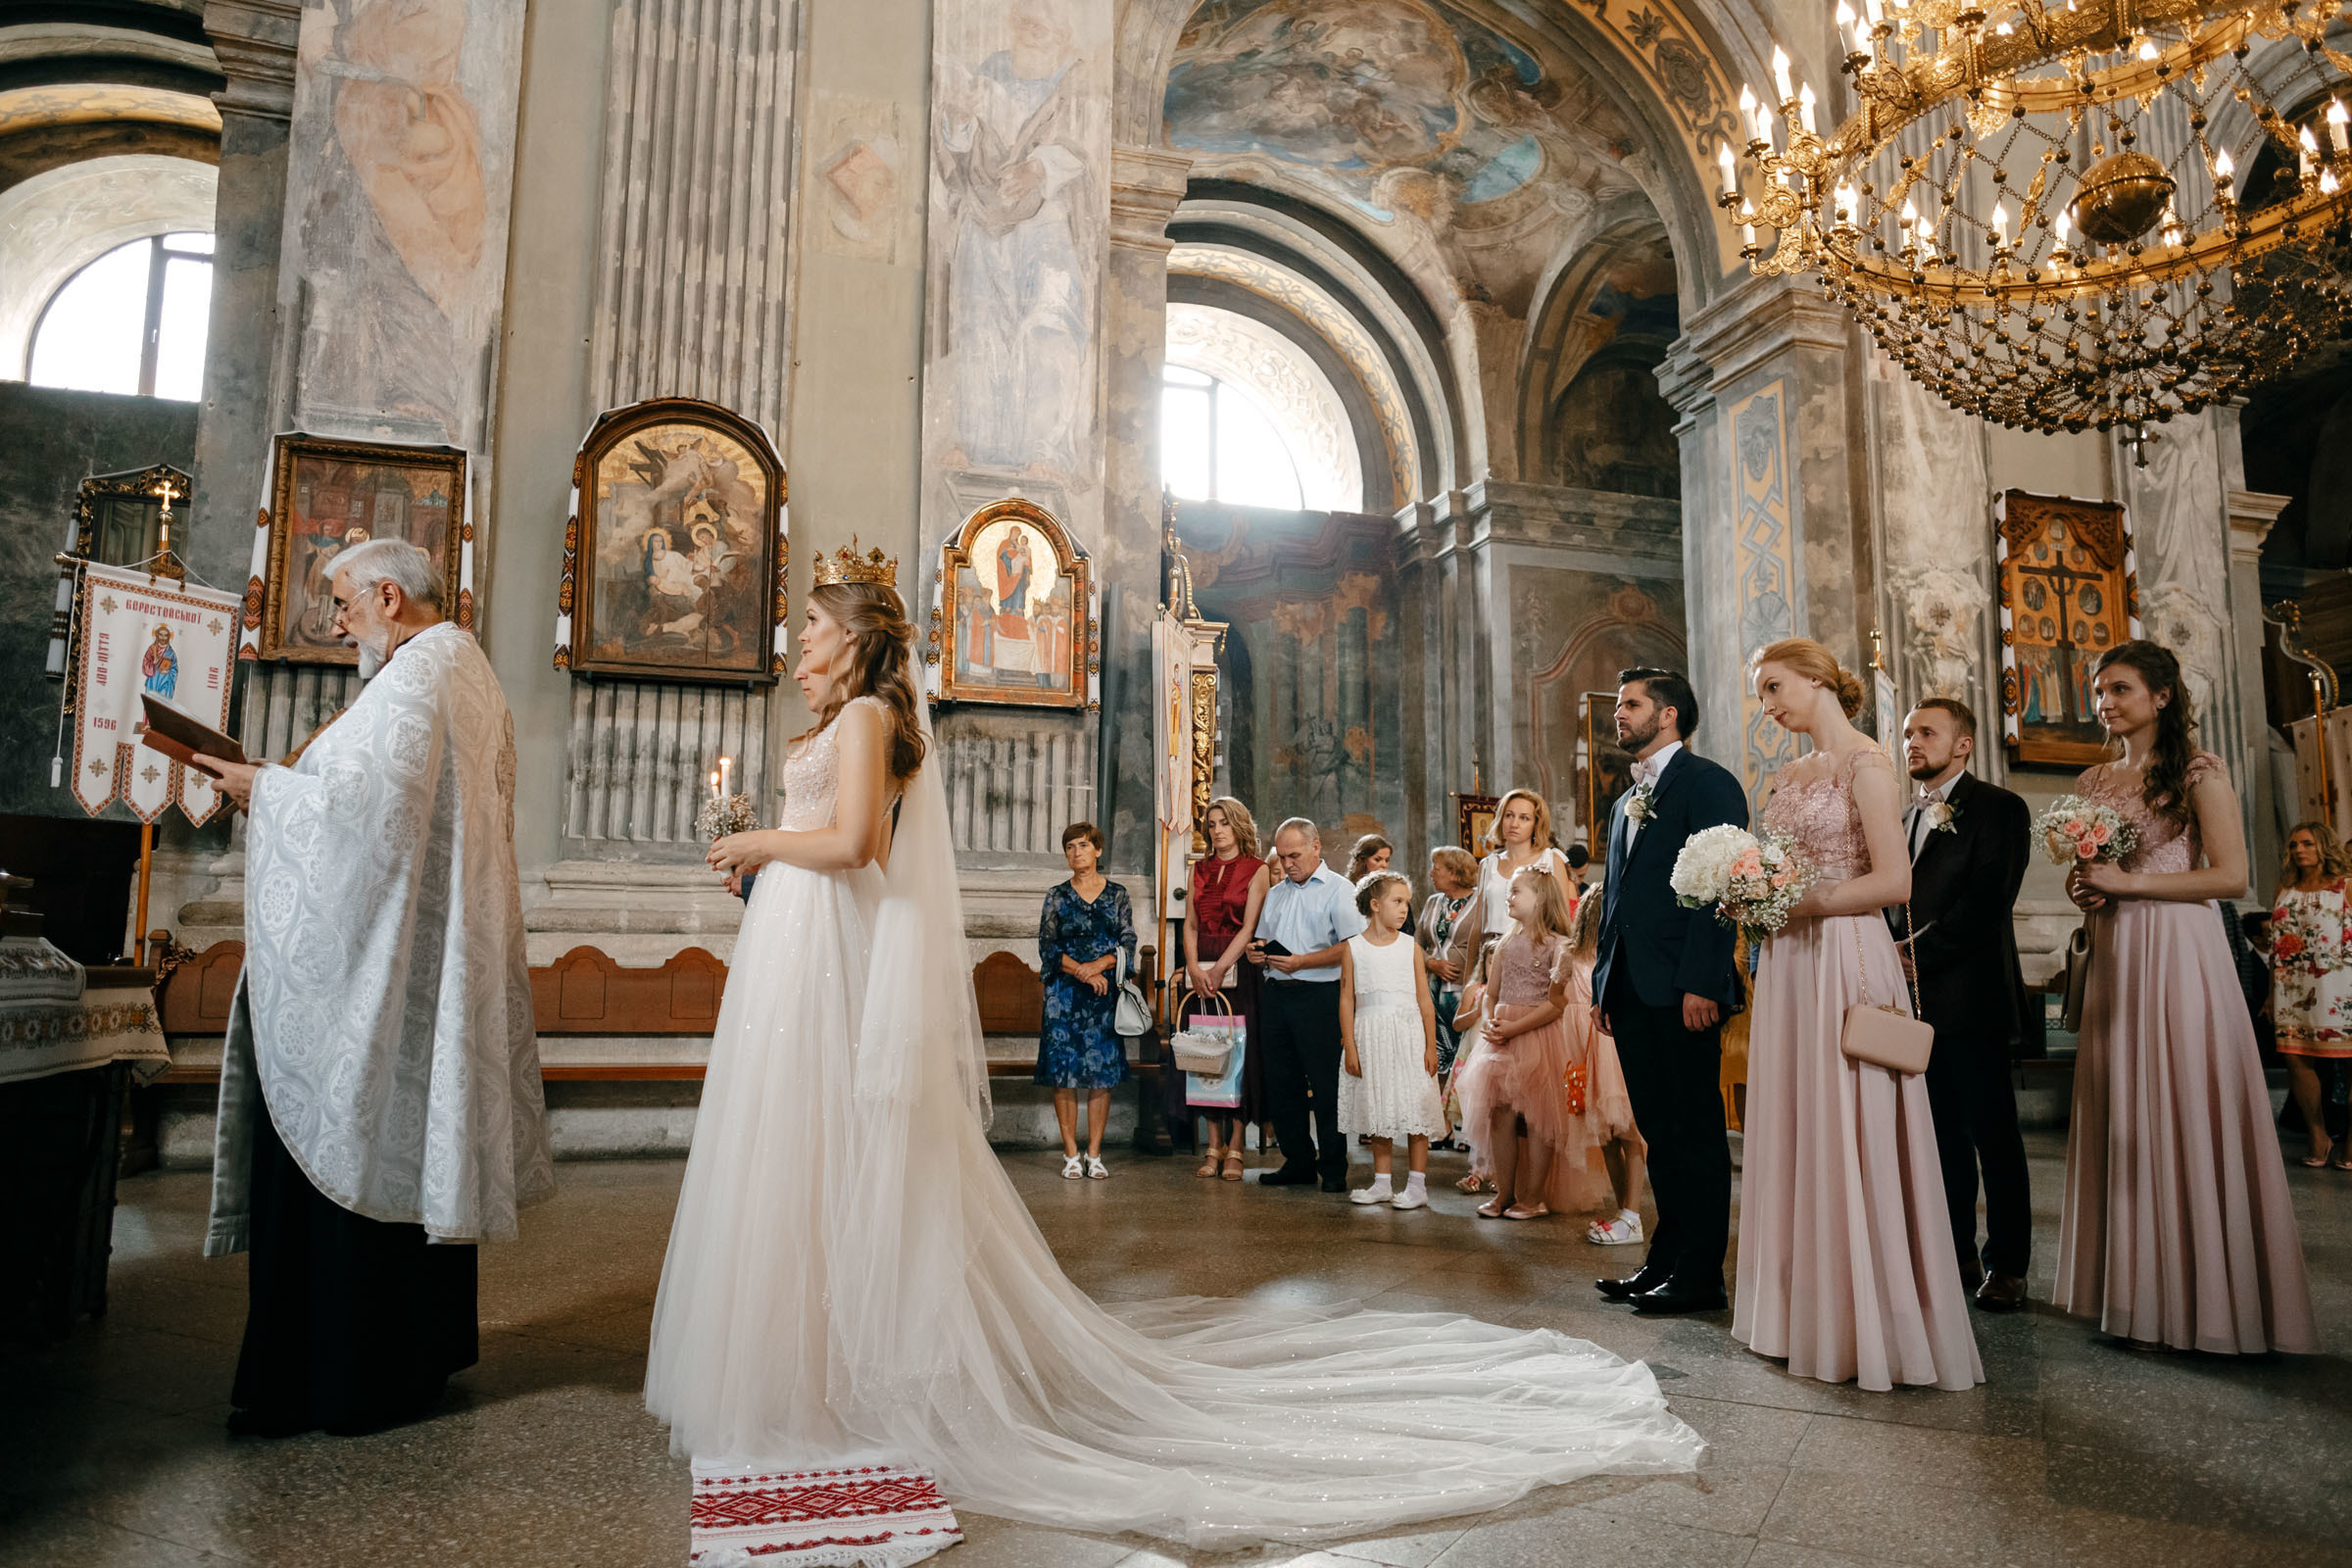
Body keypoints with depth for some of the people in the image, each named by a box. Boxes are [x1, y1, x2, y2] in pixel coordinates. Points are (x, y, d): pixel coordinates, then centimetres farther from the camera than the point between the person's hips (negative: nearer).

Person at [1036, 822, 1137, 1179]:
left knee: (1102, 1073, 1)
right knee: (1064, 1072, -2)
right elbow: (1047, 946, 0)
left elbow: (1128, 944, 2)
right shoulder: (1057, 896, 6)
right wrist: (1081, 972, -12)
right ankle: (1071, 1154, 6)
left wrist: (1099, 965, -14)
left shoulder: (1117, 895, 7)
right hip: (1064, 994, 0)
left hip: (1105, 993, 1)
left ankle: (1094, 1153, 9)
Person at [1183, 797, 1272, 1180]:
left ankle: (1235, 1149, 2)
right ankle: (1214, 1147, 9)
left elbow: (1249, 927, -8)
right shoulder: (1200, 869, 13)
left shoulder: (1256, 870, 0)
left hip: (1238, 968, -4)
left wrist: (1219, 969, -16)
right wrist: (1193, 968, -7)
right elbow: (1191, 924, 8)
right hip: (1200, 971, 4)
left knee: (1239, 1052, -4)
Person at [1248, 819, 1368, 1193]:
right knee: (1281, 1082, 9)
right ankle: (1298, 1161, 20)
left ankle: (1334, 1167, 8)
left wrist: (1302, 961, -17)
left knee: (1326, 1085, -3)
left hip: (1319, 995, -7)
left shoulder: (1338, 891, -2)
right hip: (1276, 994, 7)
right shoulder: (1275, 893, 21)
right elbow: (1262, 941, 27)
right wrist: (1255, 952, 4)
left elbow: (1352, 947, -13)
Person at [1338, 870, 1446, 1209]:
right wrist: (1350, 1048, -3)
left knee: (1415, 1110, -2)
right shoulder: (1353, 948, 1)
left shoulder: (1410, 947, 2)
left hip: (1408, 1033, -1)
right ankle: (1382, 1184, 21)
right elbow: (1347, 999, 1)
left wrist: (1431, 1046, -3)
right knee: (1378, 1110, 10)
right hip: (1370, 1037, 1)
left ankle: (1417, 1186, 8)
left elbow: (1424, 1000, 2)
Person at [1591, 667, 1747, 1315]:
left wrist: (1701, 983, -19)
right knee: (1659, 1133, 13)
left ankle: (1699, 1274, 8)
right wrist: (1604, 982, 16)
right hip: (1631, 993, 8)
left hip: (1682, 992, -8)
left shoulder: (1708, 783, -4)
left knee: (1695, 1133, 0)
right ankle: (1666, 1258, 22)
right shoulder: (1626, 803, 21)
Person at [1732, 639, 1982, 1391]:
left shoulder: (1864, 761, -7)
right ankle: (1807, 1307, 20)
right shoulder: (1788, 777, 16)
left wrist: (1797, 903, -15)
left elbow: (1894, 882, -14)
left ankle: (1869, 1322, 9)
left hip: (1844, 963, -7)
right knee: (1793, 1135, 9)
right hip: (1787, 966, 8)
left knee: (1848, 1141, -2)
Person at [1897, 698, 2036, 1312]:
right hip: (1912, 1000, 6)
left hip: (1970, 998, -6)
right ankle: (1957, 1255, 21)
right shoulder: (1900, 817, 18)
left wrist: (1917, 953, -16)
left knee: (1993, 1135, 2)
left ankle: (2007, 1266, 11)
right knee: (1943, 1136, 12)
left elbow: (1985, 904, -13)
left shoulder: (1999, 809, -2)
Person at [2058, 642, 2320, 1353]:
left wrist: (2129, 882, -13)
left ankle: (2199, 1300, 5)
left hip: (2177, 954, -6)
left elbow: (2231, 875, -10)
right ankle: (2133, 1289, 11)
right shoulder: (2093, 782, 15)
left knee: (2184, 1114, -4)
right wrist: (2084, 891, 1)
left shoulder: (2198, 771, -2)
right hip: (2113, 957, 6)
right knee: (2120, 1119, 5)